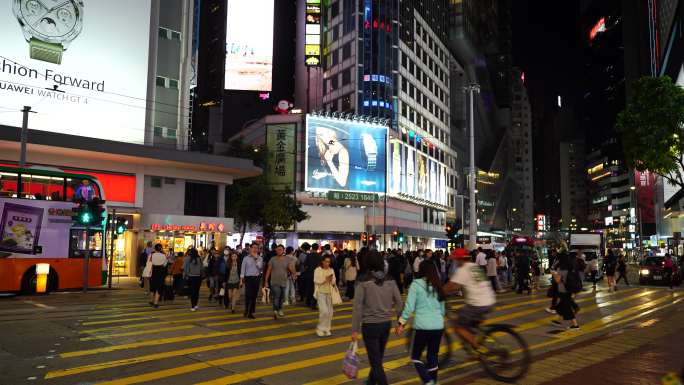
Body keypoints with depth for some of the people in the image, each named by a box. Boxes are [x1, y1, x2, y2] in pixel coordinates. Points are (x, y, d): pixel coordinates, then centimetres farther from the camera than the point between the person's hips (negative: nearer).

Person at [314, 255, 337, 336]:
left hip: (329, 293, 5)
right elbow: (316, 281, -11)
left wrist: (331, 280, -16)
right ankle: (320, 328, 3)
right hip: (321, 293, -5)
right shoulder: (317, 270, -5)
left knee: (330, 312, 6)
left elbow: (333, 282, 6)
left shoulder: (331, 270, 6)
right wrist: (325, 279, -21)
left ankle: (326, 328, 21)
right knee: (324, 311, -14)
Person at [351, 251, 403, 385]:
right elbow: (399, 303, 2)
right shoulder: (390, 281, -2)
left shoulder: (363, 283, -13)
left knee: (375, 361, 5)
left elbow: (357, 307, -14)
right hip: (386, 324, 5)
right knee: (378, 358, 23)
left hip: (370, 325, -5)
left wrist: (355, 330, -8)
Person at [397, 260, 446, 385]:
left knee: (415, 356, 10)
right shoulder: (438, 286, 12)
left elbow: (409, 306, -9)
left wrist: (401, 324, -3)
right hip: (438, 326, 5)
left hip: (423, 326, -5)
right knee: (433, 357, 16)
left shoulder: (416, 284, -4)